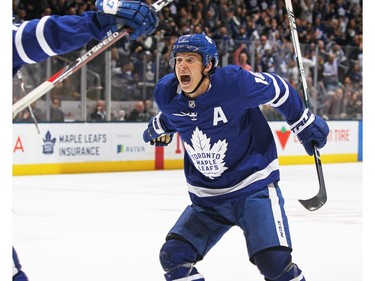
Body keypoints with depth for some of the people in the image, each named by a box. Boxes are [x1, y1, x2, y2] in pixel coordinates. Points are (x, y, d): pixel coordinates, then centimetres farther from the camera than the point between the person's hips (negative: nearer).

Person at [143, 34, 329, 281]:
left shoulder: (234, 82, -22)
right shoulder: (167, 94, -8)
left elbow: (277, 89, -6)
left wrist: (306, 124, 3)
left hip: (254, 188, -5)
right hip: (207, 199, 5)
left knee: (274, 260, -18)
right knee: (173, 257, -8)